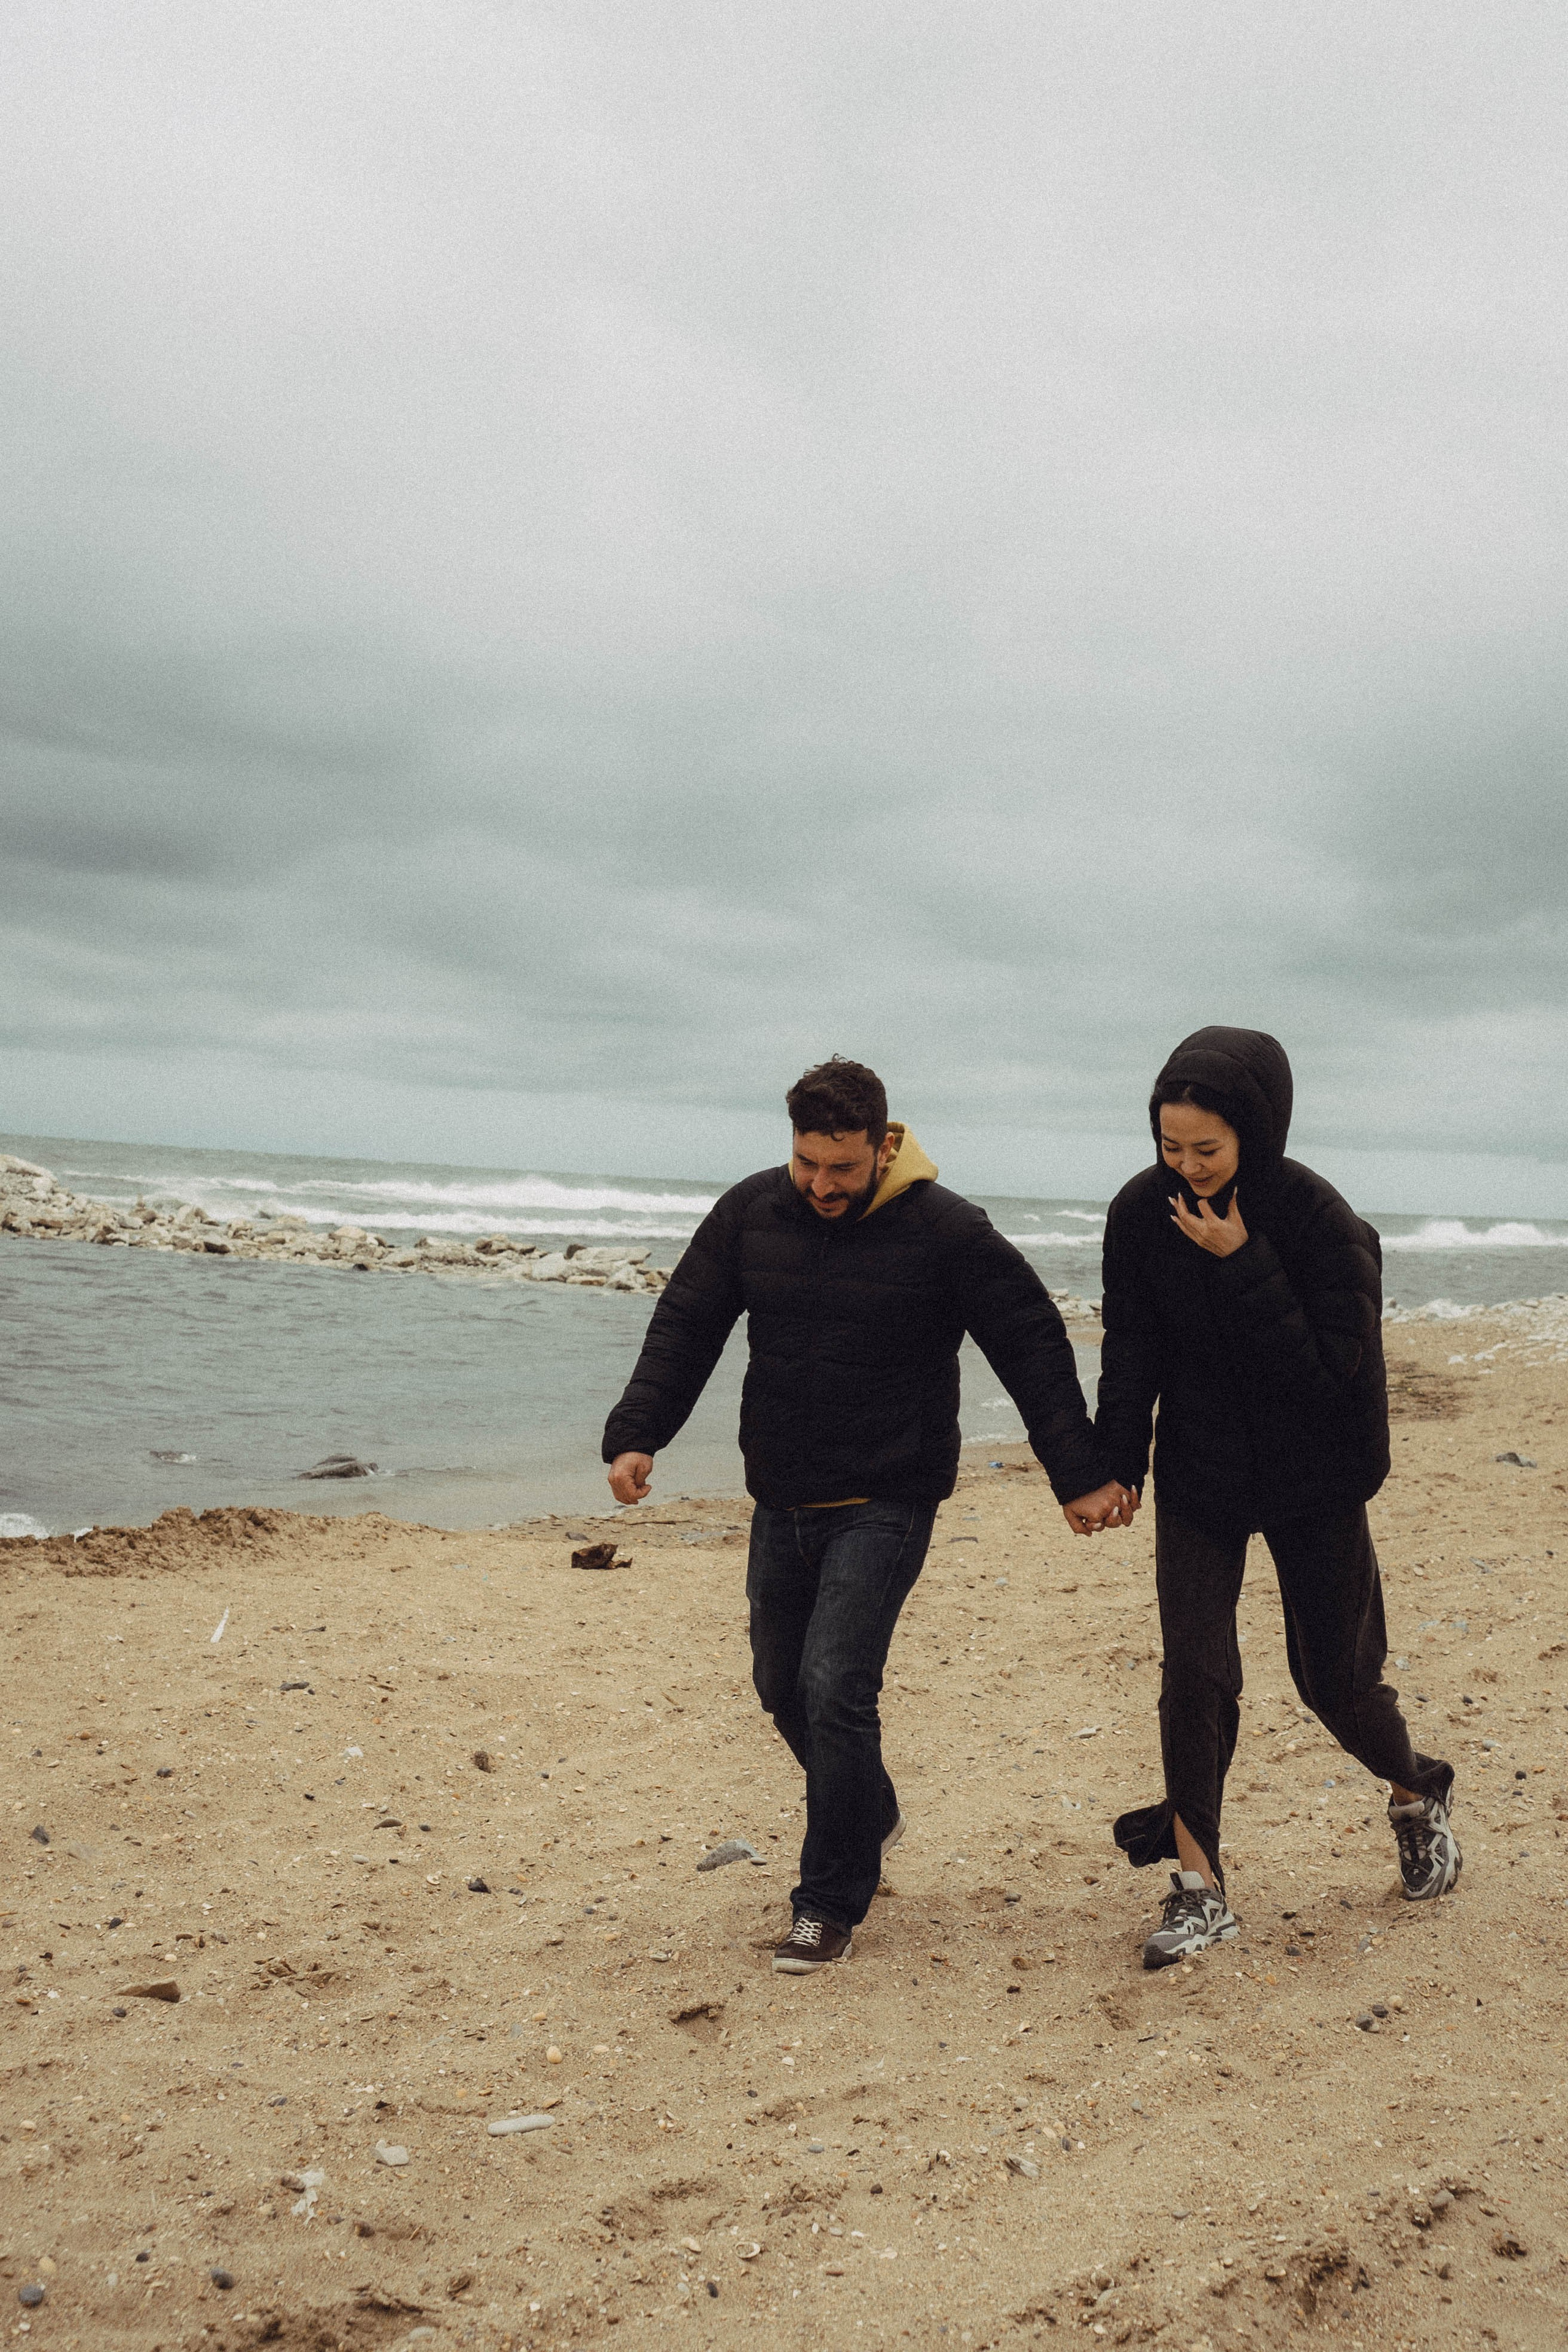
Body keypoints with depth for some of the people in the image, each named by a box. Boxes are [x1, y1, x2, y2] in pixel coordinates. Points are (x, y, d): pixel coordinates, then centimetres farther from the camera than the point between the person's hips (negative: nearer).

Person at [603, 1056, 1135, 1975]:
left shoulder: (947, 1231, -12)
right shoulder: (750, 1214, -1)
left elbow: (1035, 1349, -6)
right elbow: (685, 1328, 5)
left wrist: (1080, 1477, -7)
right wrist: (637, 1435, -6)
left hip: (886, 1506, -5)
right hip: (782, 1503, 6)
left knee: (835, 1687, -15)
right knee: (784, 1687, 16)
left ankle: (832, 1903, 3)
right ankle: (872, 1815, 42)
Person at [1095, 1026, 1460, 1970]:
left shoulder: (1322, 1221, -22)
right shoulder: (1142, 1213, -10)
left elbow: (1327, 1366, -25)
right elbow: (1131, 1351, -3)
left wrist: (1240, 1264, -31)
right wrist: (1113, 1466, -8)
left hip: (1314, 1481, -2)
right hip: (1200, 1476, 3)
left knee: (1333, 1676, 9)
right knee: (1194, 1670, -5)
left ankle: (1417, 1795, 41)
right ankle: (1201, 1890, 6)